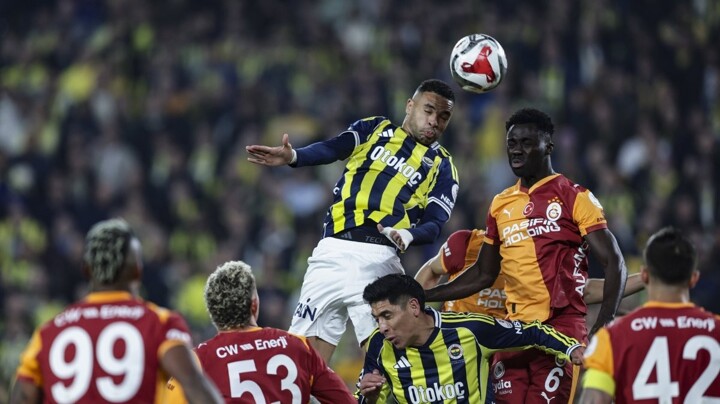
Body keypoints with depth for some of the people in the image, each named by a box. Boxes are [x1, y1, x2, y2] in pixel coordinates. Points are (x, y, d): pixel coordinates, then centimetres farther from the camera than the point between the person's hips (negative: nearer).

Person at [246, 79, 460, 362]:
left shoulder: (442, 167, 17)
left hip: (378, 258, -1)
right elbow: (332, 150, -2)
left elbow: (434, 224, 6)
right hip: (333, 252, 1)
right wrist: (293, 157, -23)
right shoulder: (374, 129, 16)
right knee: (307, 355, -3)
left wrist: (408, 235, -18)